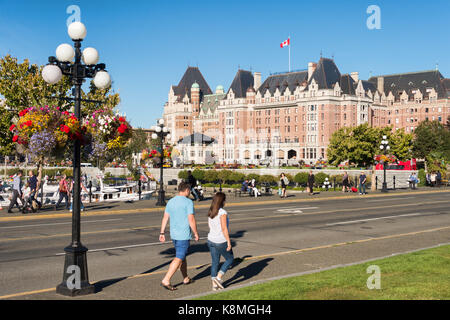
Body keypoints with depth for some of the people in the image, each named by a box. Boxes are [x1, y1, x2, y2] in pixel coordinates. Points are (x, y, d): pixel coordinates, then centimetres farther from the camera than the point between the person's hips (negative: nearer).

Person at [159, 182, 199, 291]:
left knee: (183, 256, 20)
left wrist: (162, 233, 10)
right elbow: (191, 220, -16)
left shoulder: (171, 201, 8)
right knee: (179, 259, -6)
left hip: (174, 235, 8)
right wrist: (196, 233, -5)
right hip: (184, 235, -8)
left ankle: (186, 279, 30)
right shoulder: (188, 202, -12)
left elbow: (165, 218, 7)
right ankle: (166, 280, -12)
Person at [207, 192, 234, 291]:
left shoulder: (210, 212, 4)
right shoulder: (222, 213, -18)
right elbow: (224, 229, -20)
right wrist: (229, 242, -15)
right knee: (230, 259, 13)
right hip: (221, 242, -7)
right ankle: (218, 278, 4)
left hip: (211, 240, 7)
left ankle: (214, 284, 15)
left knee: (215, 262, 13)